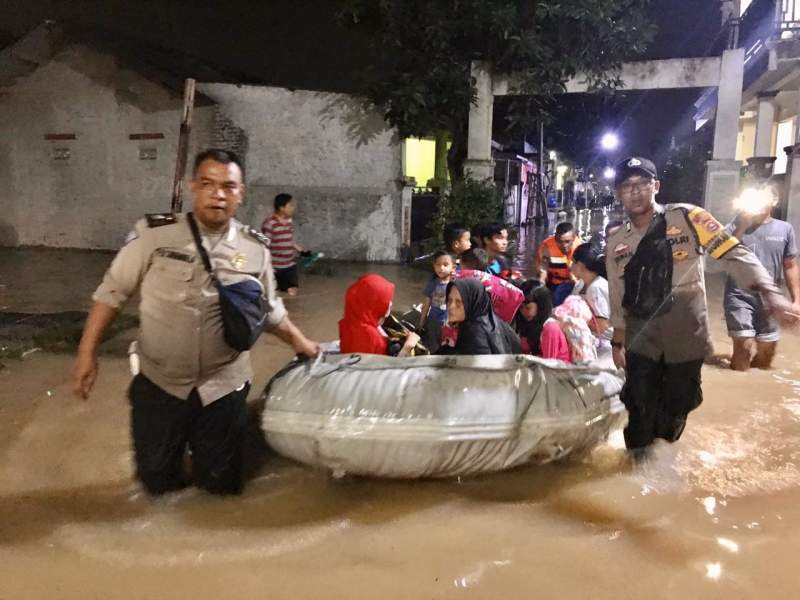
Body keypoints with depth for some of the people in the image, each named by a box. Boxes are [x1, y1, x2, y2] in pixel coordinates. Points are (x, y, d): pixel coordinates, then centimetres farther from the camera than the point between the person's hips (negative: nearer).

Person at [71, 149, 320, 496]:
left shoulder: (255, 249, -4)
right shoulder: (154, 233, -12)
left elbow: (270, 310, 11)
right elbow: (113, 291, -3)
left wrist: (301, 343, 15)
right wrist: (88, 353, -5)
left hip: (223, 387, 1)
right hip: (159, 383, -1)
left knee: (221, 484, 12)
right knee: (157, 482, 13)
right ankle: (172, 454, 46)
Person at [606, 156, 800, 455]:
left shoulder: (686, 217, -8)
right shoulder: (617, 242, 2)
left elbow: (733, 253, -15)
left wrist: (770, 292, -29)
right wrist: (617, 343, 14)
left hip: (686, 336, -1)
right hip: (641, 340, 2)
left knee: (678, 403, 12)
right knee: (641, 405, 5)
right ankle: (639, 458, 29)